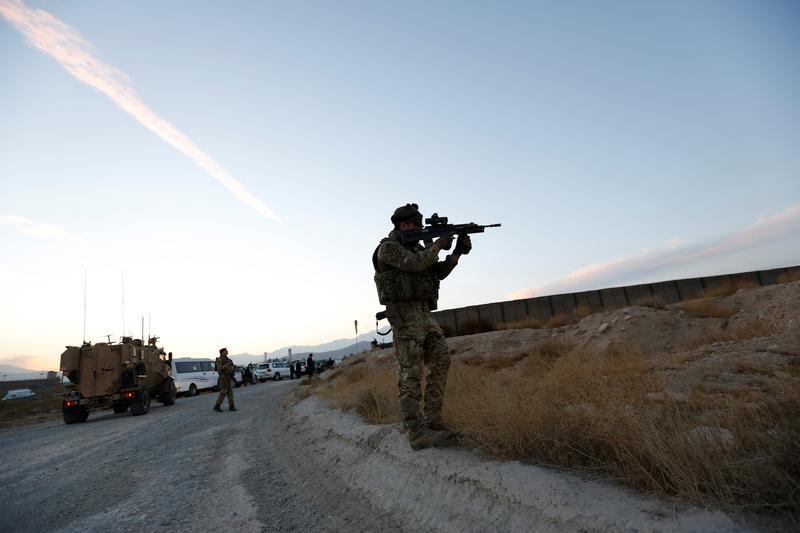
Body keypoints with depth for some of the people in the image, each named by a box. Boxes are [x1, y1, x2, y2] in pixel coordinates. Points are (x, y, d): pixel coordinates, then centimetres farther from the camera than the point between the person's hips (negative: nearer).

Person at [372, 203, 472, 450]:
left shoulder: (416, 247, 19)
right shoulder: (388, 248, -7)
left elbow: (440, 272, 17)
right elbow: (415, 264, -22)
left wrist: (457, 251, 4)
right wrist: (439, 244, -9)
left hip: (425, 314, 9)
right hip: (405, 315, -9)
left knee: (441, 361, 6)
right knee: (410, 374, -7)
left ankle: (432, 421, 14)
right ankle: (417, 434, -2)